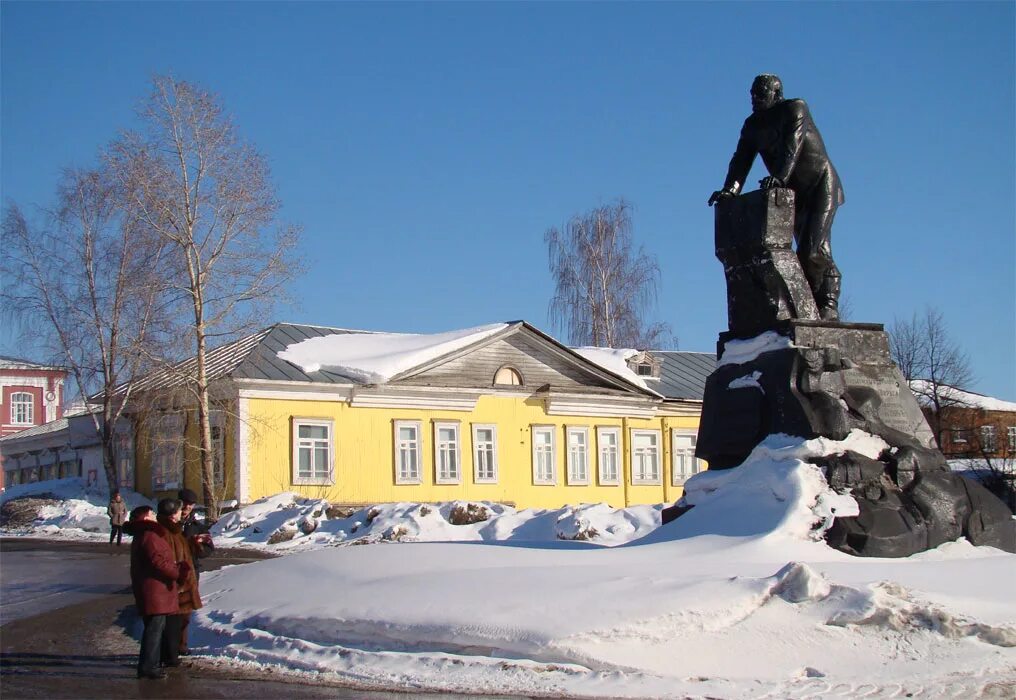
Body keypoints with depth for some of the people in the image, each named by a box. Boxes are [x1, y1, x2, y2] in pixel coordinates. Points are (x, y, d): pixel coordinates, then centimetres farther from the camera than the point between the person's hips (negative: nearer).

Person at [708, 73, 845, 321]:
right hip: (795, 194, 7)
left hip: (821, 185, -7)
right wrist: (730, 190, -23)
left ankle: (829, 307, -20)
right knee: (805, 252, 1)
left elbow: (793, 144, -27)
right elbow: (741, 160, -4)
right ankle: (813, 307, 0)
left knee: (814, 249, -20)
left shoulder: (795, 108, -10)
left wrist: (780, 177, -44)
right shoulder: (752, 125, 8)